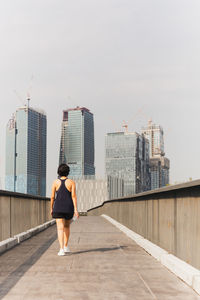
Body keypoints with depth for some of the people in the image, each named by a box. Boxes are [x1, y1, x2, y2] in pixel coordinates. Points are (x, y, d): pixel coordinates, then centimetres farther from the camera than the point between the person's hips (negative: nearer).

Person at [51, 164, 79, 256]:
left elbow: (52, 197, 0)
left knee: (60, 228, -5)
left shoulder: (55, 182, -2)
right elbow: (74, 196, -8)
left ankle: (62, 249, -18)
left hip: (58, 208, -1)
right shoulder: (71, 182, -2)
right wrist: (76, 210, -8)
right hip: (69, 208, 1)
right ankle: (66, 246, 24)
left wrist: (51, 208, 13)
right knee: (67, 226, 22)